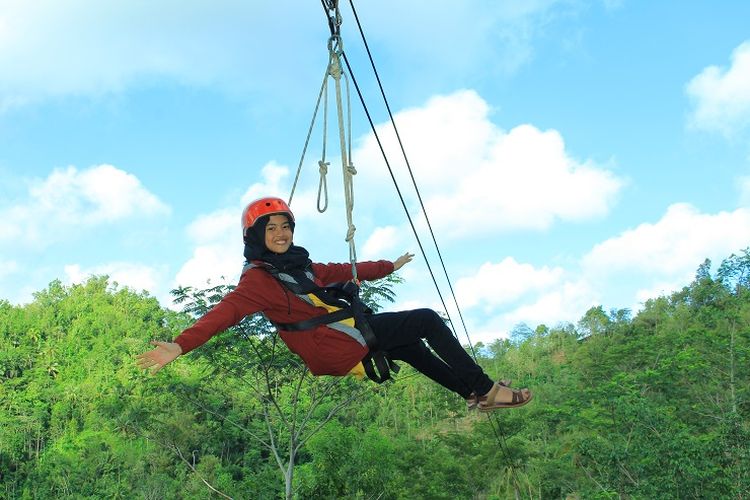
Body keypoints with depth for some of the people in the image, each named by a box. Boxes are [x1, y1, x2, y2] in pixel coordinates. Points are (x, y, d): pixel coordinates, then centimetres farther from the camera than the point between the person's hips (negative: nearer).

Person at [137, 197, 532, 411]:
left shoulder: (299, 265, 15)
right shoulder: (257, 279, -12)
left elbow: (344, 271, 27)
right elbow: (227, 310, -27)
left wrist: (389, 266, 39)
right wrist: (180, 345, -43)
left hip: (349, 334, 9)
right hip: (334, 349, -9)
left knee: (411, 347, 27)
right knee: (427, 320, -6)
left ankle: (472, 393, 42)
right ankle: (484, 389, 1)